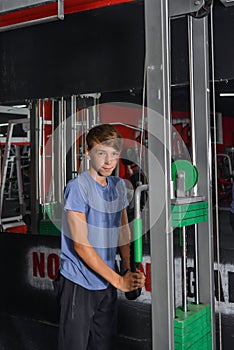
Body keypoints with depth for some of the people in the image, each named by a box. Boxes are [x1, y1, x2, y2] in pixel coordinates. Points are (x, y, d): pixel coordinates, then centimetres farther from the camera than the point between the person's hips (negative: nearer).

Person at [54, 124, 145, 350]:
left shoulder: (118, 185, 7)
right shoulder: (77, 187, -15)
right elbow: (80, 245, -18)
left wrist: (130, 270, -4)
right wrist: (118, 280, -16)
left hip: (107, 284, 6)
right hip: (78, 284, -6)